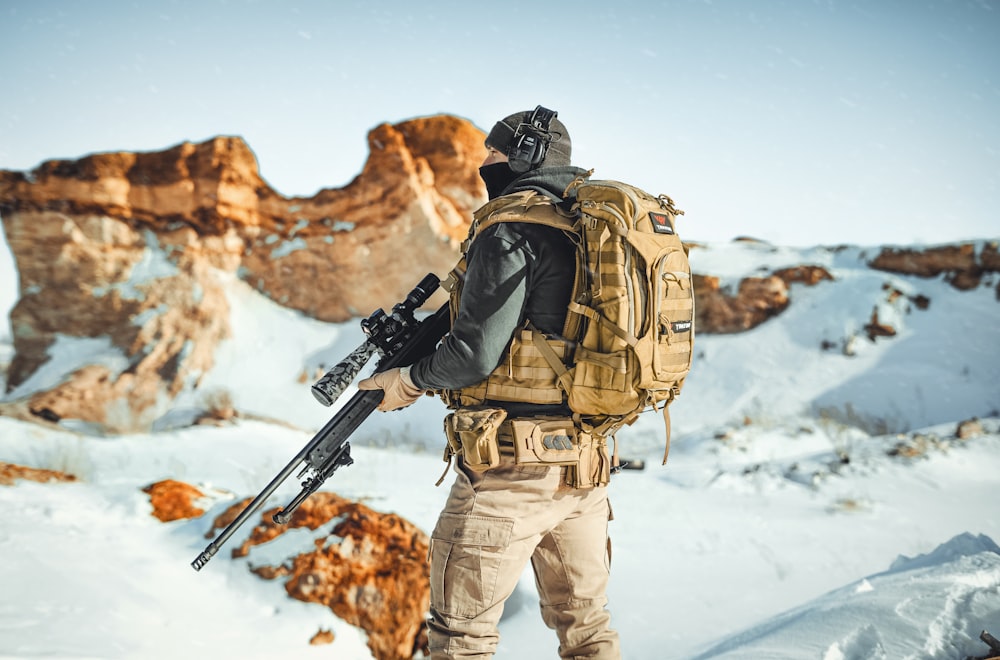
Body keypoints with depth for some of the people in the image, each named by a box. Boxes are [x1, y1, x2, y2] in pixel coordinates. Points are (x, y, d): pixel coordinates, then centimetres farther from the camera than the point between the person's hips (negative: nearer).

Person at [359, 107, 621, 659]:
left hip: (514, 467, -8)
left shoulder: (511, 227, -12)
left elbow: (476, 353, -17)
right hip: (585, 464, 8)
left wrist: (409, 381, 1)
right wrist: (423, 338, 19)